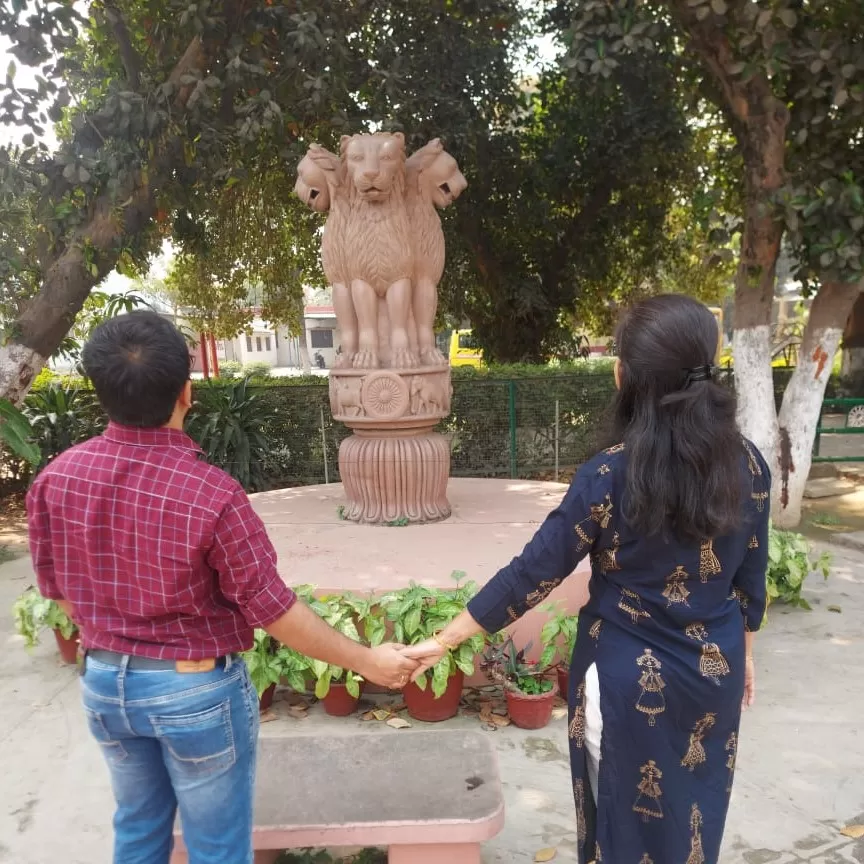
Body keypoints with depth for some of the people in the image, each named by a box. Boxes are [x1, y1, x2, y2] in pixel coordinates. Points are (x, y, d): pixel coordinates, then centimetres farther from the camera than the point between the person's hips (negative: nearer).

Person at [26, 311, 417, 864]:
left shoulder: (55, 479, -11)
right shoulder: (211, 495, -29)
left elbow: (60, 590, 3)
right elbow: (274, 612, -21)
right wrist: (366, 661, -8)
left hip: (104, 681, 6)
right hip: (195, 690, -5)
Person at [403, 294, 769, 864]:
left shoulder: (610, 475, -23)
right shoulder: (747, 462, -9)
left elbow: (533, 574, -20)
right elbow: (750, 577, 1)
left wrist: (444, 641, -10)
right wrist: (744, 652, 18)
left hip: (631, 677, -4)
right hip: (715, 672, 5)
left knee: (629, 817, 19)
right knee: (695, 812, 27)